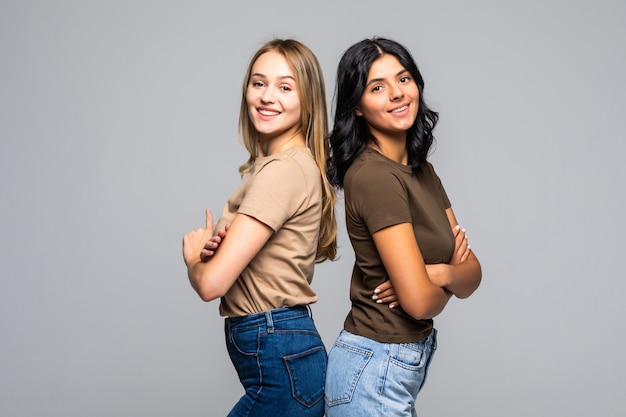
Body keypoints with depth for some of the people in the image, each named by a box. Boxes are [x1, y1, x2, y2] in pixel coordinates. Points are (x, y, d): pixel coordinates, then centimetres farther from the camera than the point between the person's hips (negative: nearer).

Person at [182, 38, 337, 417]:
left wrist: (194, 255, 0)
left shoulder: (284, 169, -19)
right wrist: (214, 245, -7)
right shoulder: (269, 164, 11)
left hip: (279, 364, -9)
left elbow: (212, 283, -22)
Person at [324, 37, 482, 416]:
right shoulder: (374, 176, -20)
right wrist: (447, 285, -2)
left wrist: (440, 273, -16)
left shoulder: (422, 171, 6)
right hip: (376, 371, -8)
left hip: (407, 361, 8)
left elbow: (472, 274, 4)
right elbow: (420, 301, -23)